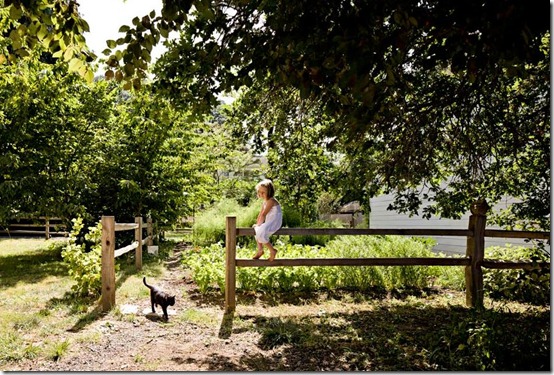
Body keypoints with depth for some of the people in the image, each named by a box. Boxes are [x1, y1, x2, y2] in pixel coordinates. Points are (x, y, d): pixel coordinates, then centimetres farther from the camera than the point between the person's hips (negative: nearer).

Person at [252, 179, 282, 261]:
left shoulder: (271, 201, -20)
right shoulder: (265, 201, 12)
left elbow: (263, 215, -20)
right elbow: (260, 213, 15)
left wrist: (259, 224, -11)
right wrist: (257, 223, 7)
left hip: (274, 223, -11)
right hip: (269, 222, 11)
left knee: (260, 233, -28)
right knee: (256, 229, 24)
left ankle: (272, 251, -12)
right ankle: (260, 250, 27)